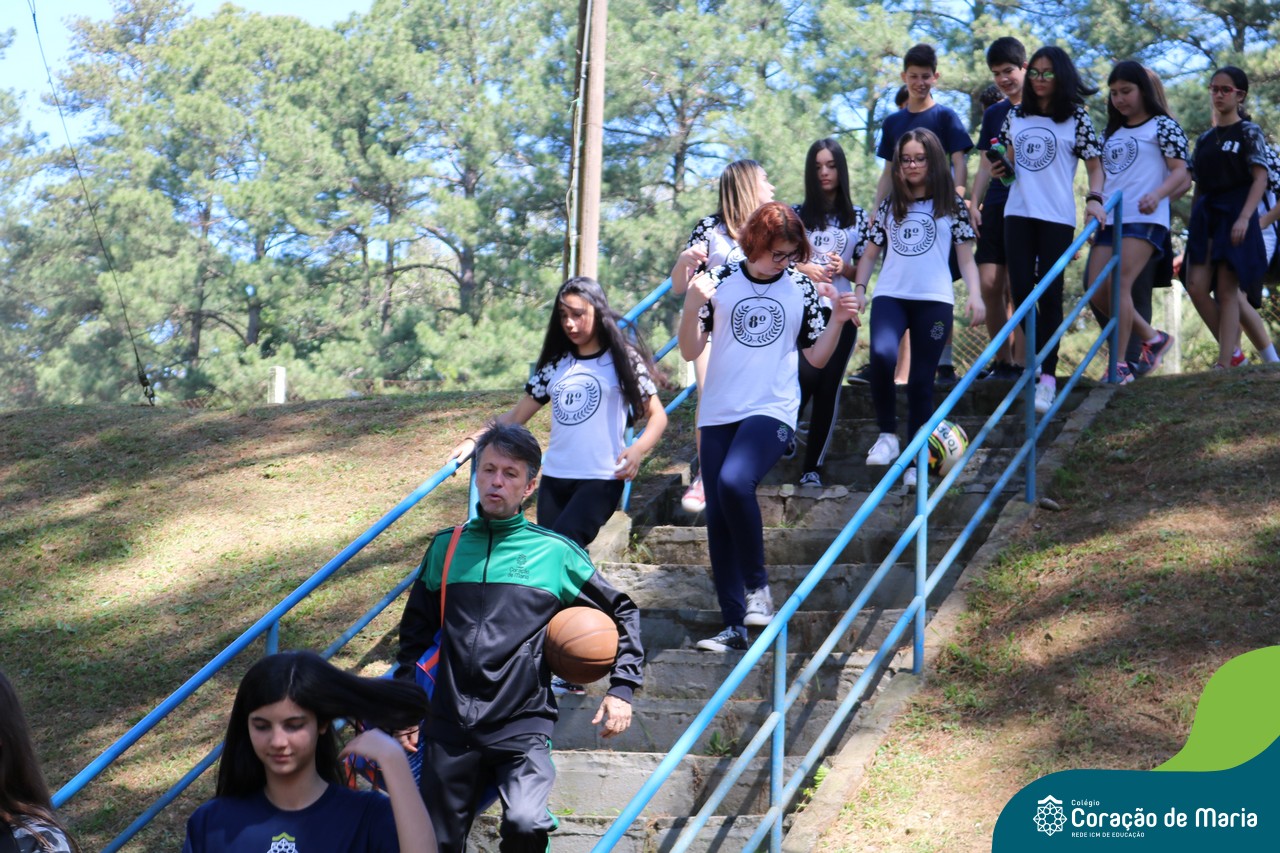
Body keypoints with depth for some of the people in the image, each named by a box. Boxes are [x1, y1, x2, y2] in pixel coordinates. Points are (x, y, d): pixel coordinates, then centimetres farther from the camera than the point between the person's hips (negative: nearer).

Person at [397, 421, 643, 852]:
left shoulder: (554, 553, 3)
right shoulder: (446, 547, 11)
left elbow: (623, 613, 11)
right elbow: (416, 629, 21)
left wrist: (622, 688, 2)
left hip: (522, 725, -3)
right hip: (449, 727, 3)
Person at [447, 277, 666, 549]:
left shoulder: (624, 359, 1)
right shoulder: (555, 365, 14)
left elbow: (657, 415, 1)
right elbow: (516, 416, 16)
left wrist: (638, 450, -19)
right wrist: (473, 440, 3)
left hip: (601, 479, -6)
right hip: (554, 479, 6)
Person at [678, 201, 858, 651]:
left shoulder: (801, 288, 4)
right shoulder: (720, 281, 3)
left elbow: (817, 357, 9)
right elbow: (690, 352, 2)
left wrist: (837, 321, -7)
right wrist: (692, 306, -14)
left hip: (773, 411, -3)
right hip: (719, 412, 3)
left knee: (734, 481, -29)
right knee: (717, 518, 1)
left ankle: (757, 583, -10)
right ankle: (734, 625, 9)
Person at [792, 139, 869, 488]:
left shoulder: (857, 217, 10)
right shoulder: (797, 214, 7)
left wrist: (844, 268, -7)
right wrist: (803, 268, -9)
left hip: (840, 310, 2)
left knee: (829, 387, 0)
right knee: (808, 376, -20)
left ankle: (813, 467, 5)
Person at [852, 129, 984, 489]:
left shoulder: (951, 204, 10)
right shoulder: (890, 205, 16)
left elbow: (966, 257, 8)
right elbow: (870, 254, 19)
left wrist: (975, 295, -6)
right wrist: (859, 287, 4)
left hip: (934, 300, -1)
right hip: (890, 296, 1)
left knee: (922, 380, 0)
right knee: (882, 353, -28)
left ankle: (916, 462, 8)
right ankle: (887, 435, -15)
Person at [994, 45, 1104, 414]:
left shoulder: (1076, 117, 1)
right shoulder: (1016, 115, 12)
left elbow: (1094, 164, 1)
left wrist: (1094, 197, -15)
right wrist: (999, 170, 0)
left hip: (1057, 216, -4)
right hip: (1018, 212, 4)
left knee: (1049, 292, -5)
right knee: (1021, 290, 0)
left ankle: (1047, 376, -3)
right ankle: (1038, 355, 20)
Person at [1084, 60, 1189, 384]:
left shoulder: (1162, 125, 1)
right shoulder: (1110, 133, 20)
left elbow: (1180, 172, -6)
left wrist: (1156, 195, -24)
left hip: (1145, 219, -7)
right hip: (1110, 220, 7)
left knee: (1118, 283, -20)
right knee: (1098, 292, 0)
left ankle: (1120, 364, -15)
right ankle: (1153, 337, 19)